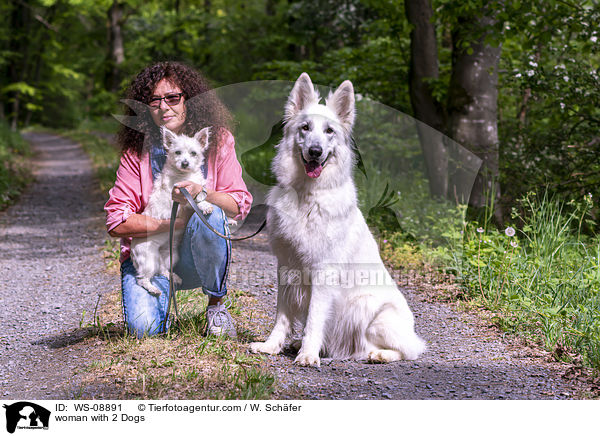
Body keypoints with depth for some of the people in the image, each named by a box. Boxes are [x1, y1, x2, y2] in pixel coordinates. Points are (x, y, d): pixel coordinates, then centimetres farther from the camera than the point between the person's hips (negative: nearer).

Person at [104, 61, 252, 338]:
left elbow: (240, 204, -10)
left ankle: (217, 304, -9)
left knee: (209, 213, -32)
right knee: (145, 328, -25)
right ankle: (160, 293, 14)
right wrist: (175, 224, -19)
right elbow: (116, 221, -10)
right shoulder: (137, 151, -5)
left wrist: (201, 194, -30)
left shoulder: (218, 140, -4)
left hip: (197, 258, 0)